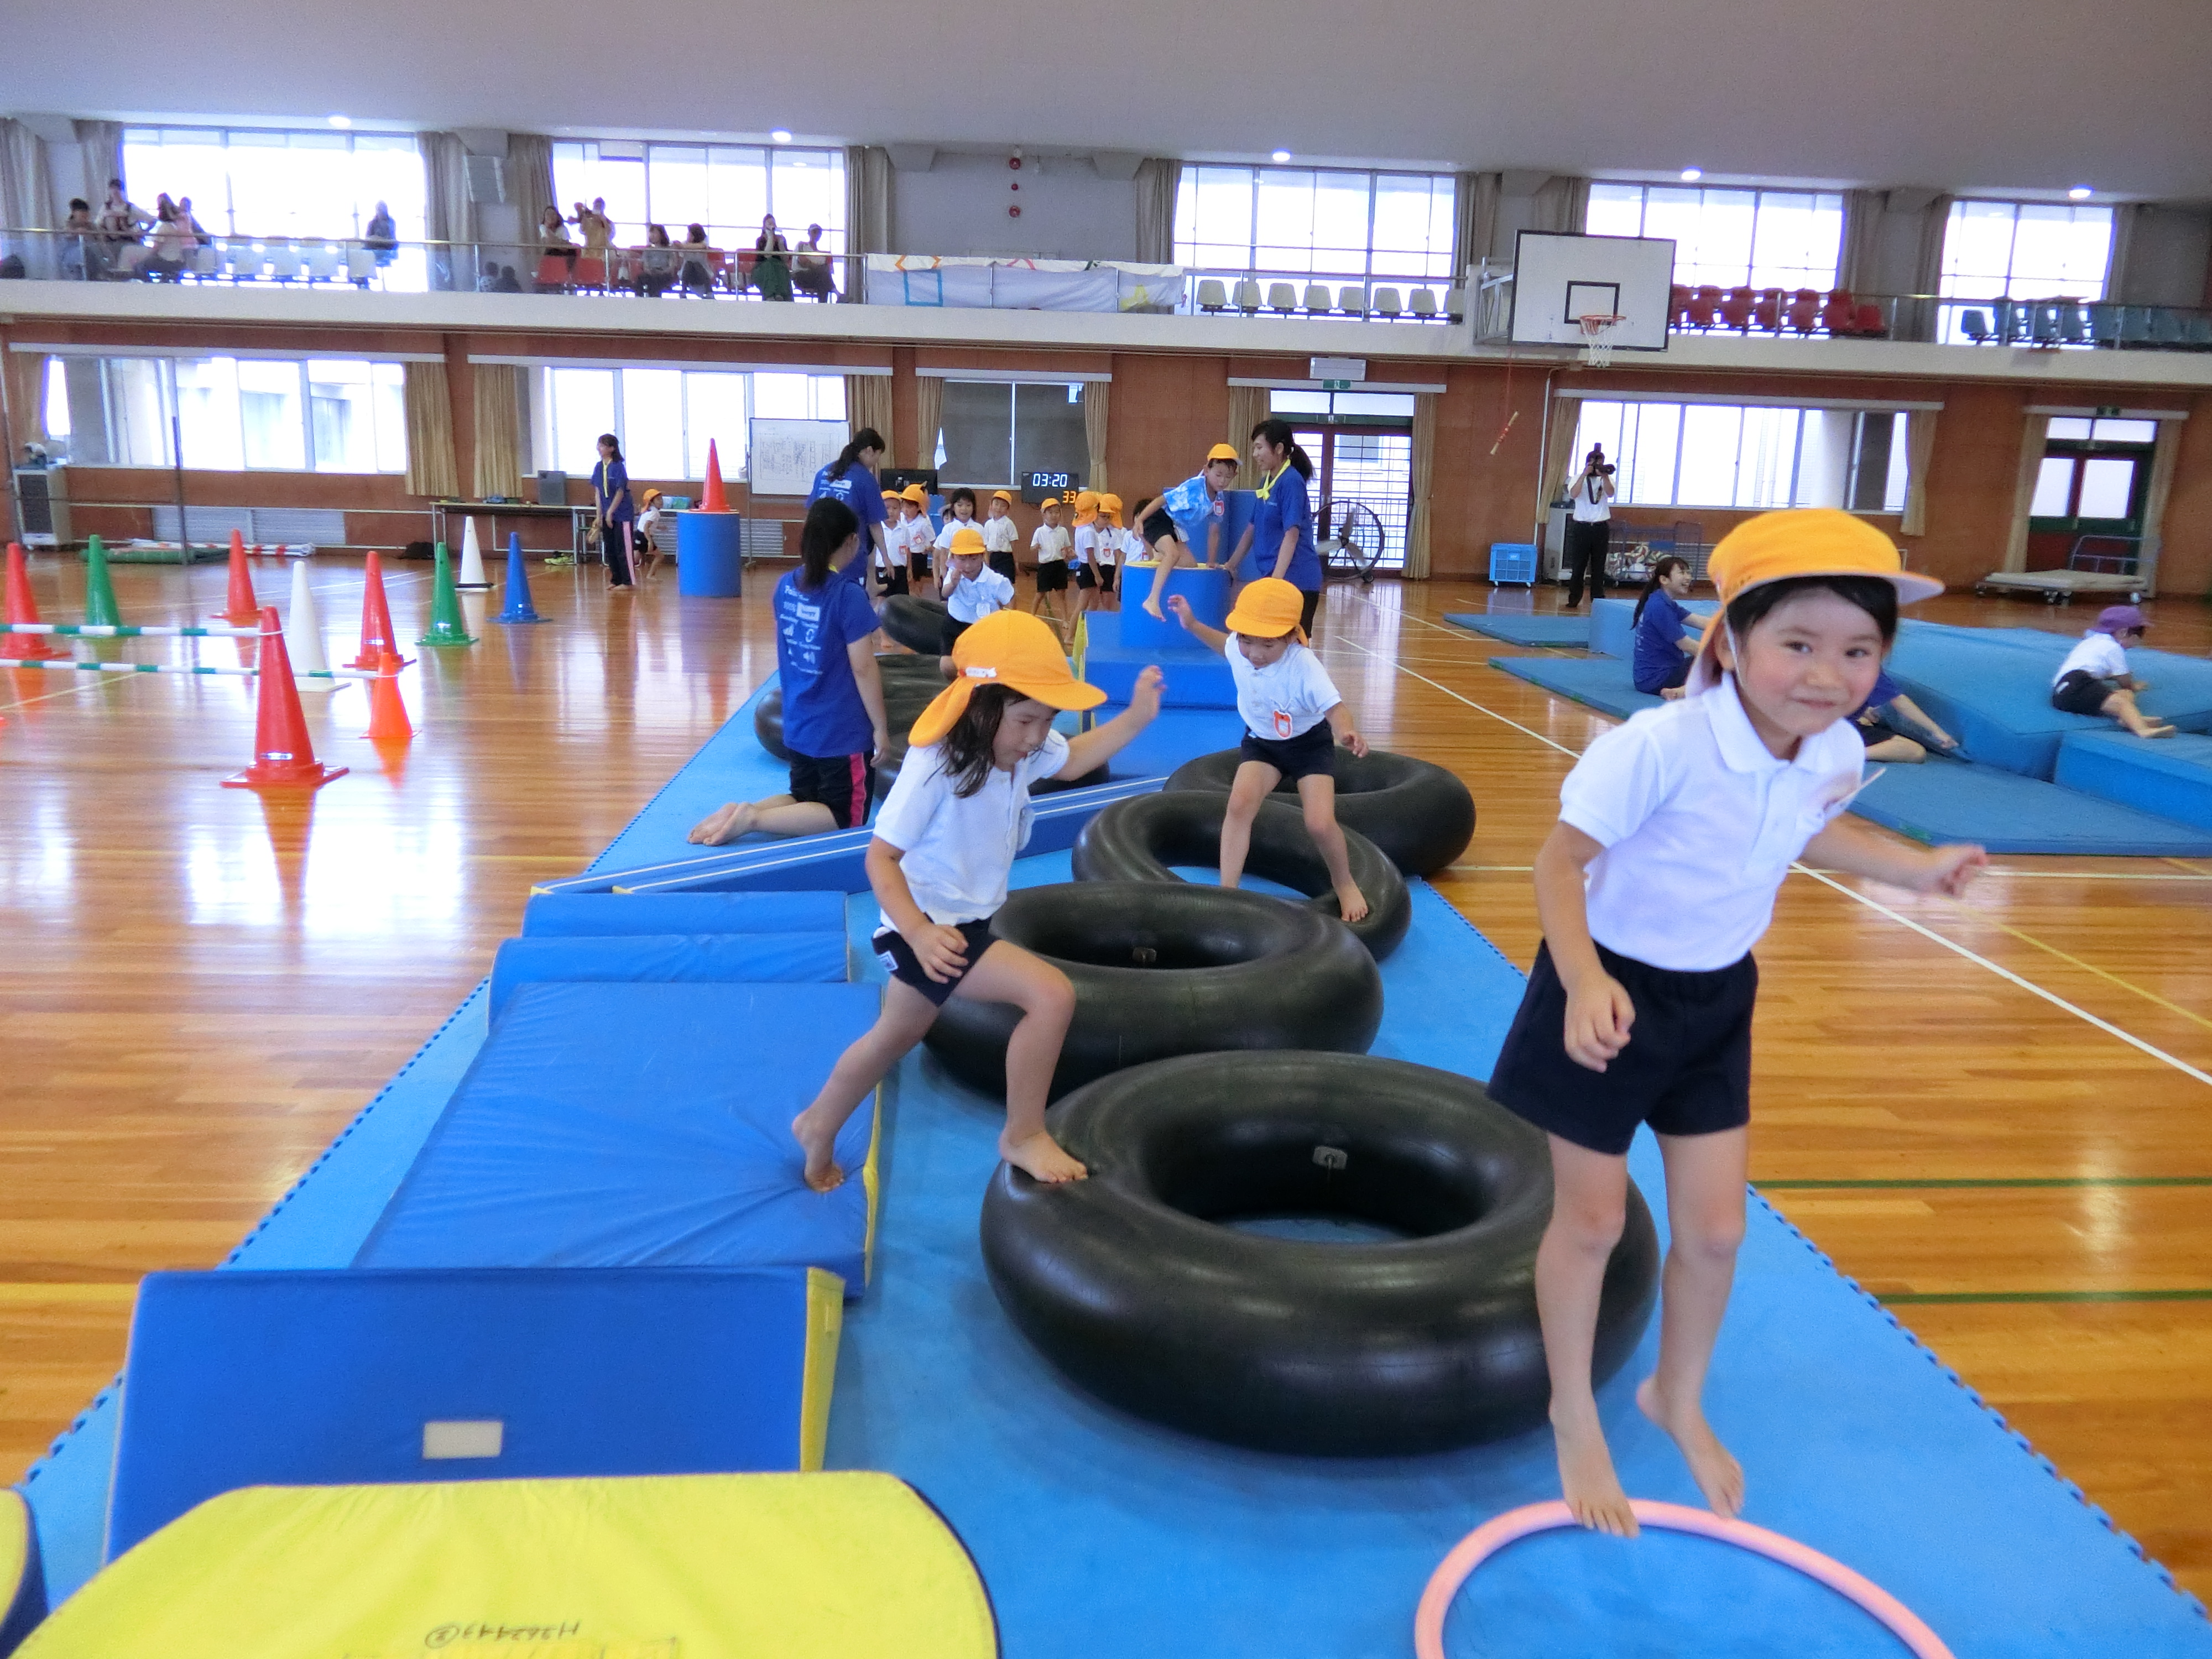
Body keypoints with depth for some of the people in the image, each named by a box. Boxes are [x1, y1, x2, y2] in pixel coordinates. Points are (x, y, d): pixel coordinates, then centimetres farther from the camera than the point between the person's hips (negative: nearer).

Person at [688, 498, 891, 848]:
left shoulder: (787, 585, 2)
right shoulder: (849, 596, -18)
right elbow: (863, 668, -17)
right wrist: (880, 727, -9)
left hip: (797, 726, 7)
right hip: (842, 732, -7)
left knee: (803, 801, 24)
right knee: (845, 820, 6)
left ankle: (740, 811, -3)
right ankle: (753, 817, -14)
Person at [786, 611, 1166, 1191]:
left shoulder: (1025, 750, -6)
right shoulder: (935, 768, -28)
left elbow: (1074, 760, 15)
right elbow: (882, 856, -24)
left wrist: (1137, 717, 0)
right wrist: (919, 932, -38)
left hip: (970, 921, 9)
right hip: (932, 930, -9)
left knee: (896, 1036, 26)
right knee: (1052, 995, -21)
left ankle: (819, 1125, 49)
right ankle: (1024, 1136, -3)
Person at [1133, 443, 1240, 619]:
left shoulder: (1220, 500, -1)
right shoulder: (1193, 487, -25)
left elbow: (1214, 533, 9)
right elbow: (1161, 500, -26)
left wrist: (1211, 562, 11)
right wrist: (1140, 520, -35)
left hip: (1176, 526, 8)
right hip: (1159, 518, -8)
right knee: (1173, 554, -31)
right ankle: (1152, 600, -35)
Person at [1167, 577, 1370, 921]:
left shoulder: (1304, 666, -34)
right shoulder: (1239, 650, -18)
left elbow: (1334, 709, -41)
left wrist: (1348, 733, -63)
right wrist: (1193, 625, 1)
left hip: (1310, 743, -4)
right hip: (1261, 742, 4)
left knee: (1320, 824, -17)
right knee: (1240, 804, -21)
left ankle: (1344, 883, 15)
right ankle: (1227, 889, -14)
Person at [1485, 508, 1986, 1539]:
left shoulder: (1837, 755, -9)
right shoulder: (1658, 748, -31)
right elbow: (1562, 860, -28)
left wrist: (1916, 867, 13)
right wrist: (1583, 979, -41)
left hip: (1718, 998, 6)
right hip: (1613, 994, -5)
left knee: (1716, 1228, 13)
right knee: (1593, 1220, 9)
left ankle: (1678, 1397, 42)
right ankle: (1574, 1411, 35)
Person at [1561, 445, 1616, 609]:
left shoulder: (1607, 479, 5)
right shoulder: (1578, 478, 1)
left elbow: (1611, 493, -15)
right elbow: (1573, 494, -19)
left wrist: (1604, 476, -26)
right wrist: (1585, 474, -23)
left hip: (1601, 528, 1)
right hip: (1581, 527, -1)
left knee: (1599, 565, 5)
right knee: (1578, 565, 1)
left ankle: (1598, 599, 10)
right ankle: (1574, 598, 10)